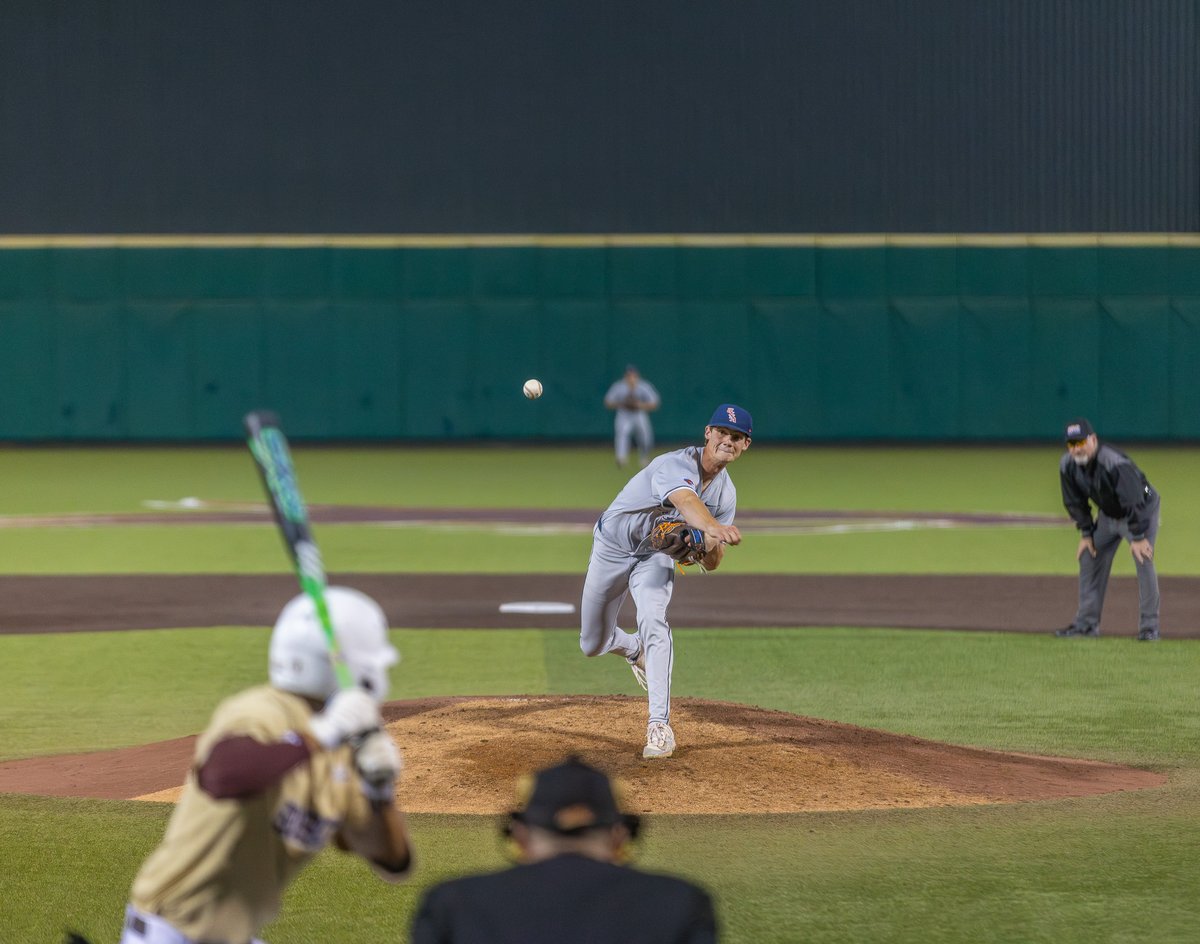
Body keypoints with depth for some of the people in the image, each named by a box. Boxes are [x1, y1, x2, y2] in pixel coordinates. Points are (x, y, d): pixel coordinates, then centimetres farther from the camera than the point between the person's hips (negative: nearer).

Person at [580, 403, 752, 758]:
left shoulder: (726, 493, -9)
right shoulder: (677, 464, -29)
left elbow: (711, 564, -6)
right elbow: (686, 501, -53)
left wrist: (710, 547, -32)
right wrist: (712, 527, -75)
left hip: (656, 556, 2)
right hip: (611, 549, -2)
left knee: (653, 622, -28)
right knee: (592, 645, 7)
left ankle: (660, 725, -29)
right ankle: (634, 649, 44)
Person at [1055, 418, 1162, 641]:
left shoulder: (1115, 463, -37)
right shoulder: (1067, 465, -16)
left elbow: (1134, 502, -33)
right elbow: (1075, 502, -1)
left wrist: (1137, 537, -29)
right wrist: (1086, 534, -2)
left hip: (1141, 510, -7)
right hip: (1108, 513, 7)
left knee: (1143, 560, -17)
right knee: (1089, 559, 3)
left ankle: (1149, 626, -11)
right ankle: (1087, 623, 11)